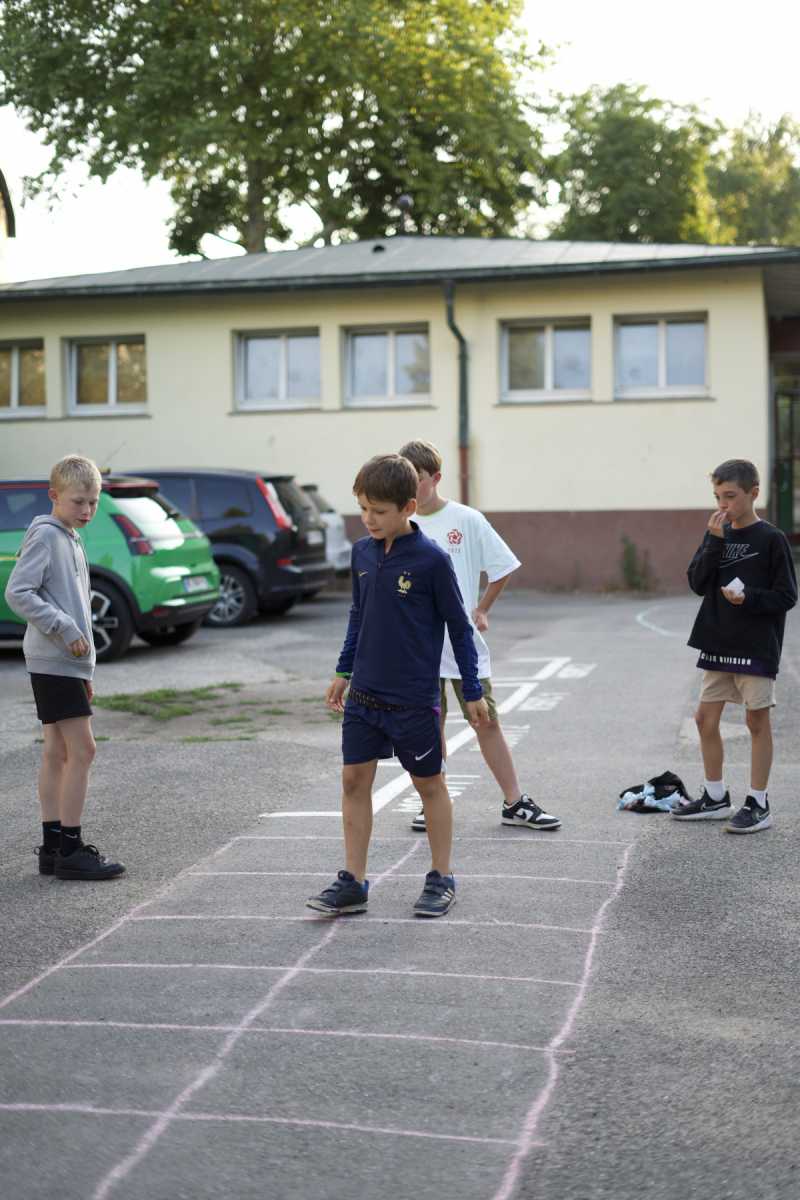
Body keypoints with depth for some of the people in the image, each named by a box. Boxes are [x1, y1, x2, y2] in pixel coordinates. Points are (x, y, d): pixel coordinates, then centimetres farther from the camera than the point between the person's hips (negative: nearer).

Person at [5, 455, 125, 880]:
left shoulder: (71, 540, 19)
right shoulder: (45, 535, -10)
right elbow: (18, 593, -19)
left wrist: (85, 669, 22)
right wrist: (64, 629, -20)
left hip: (66, 662, 9)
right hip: (54, 660, -9)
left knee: (58, 753, 9)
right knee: (81, 750, -11)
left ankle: (53, 846, 13)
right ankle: (70, 850, -8)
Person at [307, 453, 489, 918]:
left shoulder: (432, 559, -13)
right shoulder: (362, 552, 3)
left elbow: (459, 627, -6)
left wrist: (473, 692, -4)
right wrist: (343, 673, 17)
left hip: (414, 699, -5)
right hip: (364, 693, 5)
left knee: (430, 783, 7)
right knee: (355, 779, 3)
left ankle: (442, 879, 21)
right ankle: (353, 883, 11)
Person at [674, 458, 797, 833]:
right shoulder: (717, 533, 9)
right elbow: (698, 583, -1)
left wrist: (749, 597, -21)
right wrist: (715, 542, -11)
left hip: (757, 647, -6)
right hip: (718, 644, 6)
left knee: (757, 720, 0)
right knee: (705, 718, 8)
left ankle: (758, 804, 8)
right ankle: (715, 798, 21)